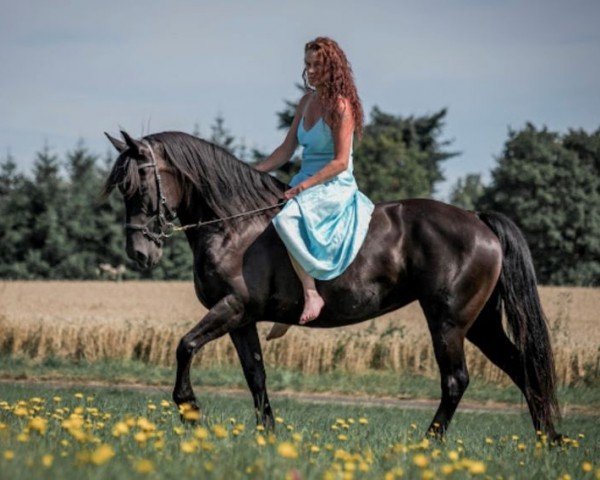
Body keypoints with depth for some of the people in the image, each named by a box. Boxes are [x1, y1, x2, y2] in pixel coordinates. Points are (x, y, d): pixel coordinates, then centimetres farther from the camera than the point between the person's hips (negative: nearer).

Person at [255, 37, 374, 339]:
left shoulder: (341, 106, -13)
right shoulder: (307, 102, 11)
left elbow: (340, 162, -17)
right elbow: (287, 150, 13)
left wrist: (304, 186, -24)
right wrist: (253, 173, 3)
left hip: (335, 187, -9)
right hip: (305, 184, 9)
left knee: (286, 219, -34)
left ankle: (311, 294, -28)